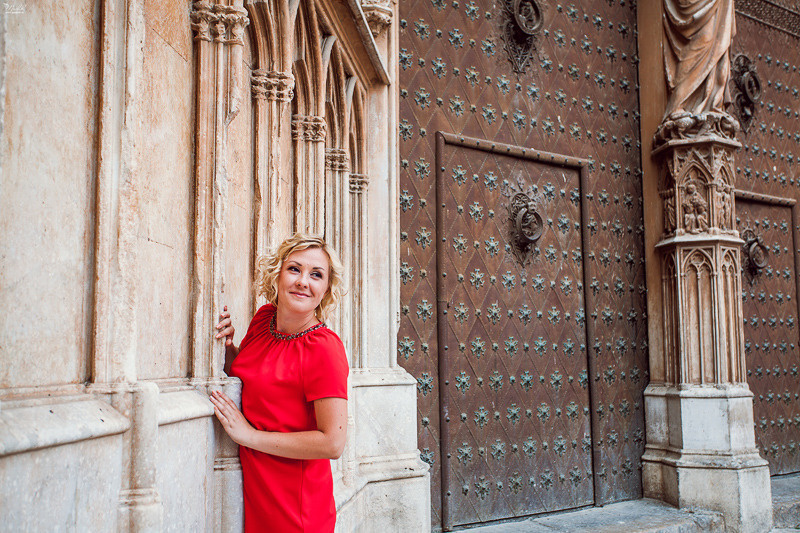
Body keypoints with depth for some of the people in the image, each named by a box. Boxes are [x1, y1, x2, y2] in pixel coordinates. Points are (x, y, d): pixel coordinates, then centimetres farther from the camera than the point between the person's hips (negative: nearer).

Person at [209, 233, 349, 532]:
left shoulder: (324, 349, -21)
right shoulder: (265, 318, 1)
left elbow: (332, 443, -24)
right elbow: (243, 376, 18)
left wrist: (250, 435, -19)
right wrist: (228, 347, -4)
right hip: (252, 486, 6)